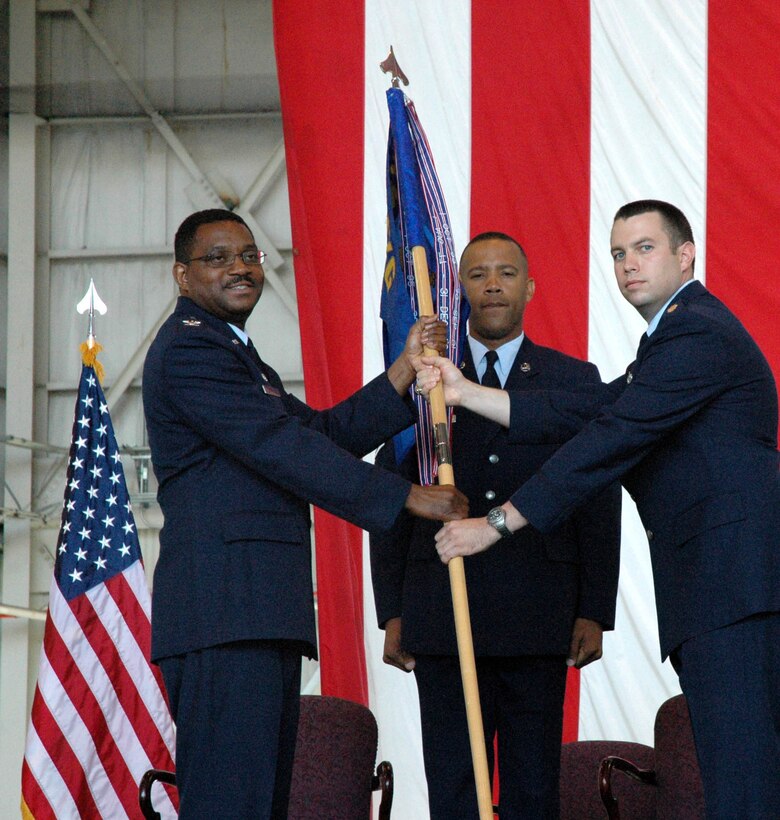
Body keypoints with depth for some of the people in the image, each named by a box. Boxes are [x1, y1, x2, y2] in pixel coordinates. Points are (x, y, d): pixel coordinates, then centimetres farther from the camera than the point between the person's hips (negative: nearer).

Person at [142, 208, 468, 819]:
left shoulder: (233, 352, 28)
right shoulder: (189, 348, -6)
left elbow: (322, 433, 18)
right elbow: (284, 449, -14)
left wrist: (407, 367, 8)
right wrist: (410, 497, -13)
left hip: (263, 614, 11)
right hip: (224, 612, -11)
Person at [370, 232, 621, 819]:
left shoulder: (574, 380, 10)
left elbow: (600, 503, 7)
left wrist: (595, 614, -1)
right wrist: (392, 613, 2)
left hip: (538, 616, 0)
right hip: (441, 614, 0)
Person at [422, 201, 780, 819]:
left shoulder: (697, 335, -8)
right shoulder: (675, 337, 27)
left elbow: (611, 441, -14)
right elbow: (583, 414, 19)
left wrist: (498, 523, -12)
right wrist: (465, 392, 12)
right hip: (708, 583, 11)